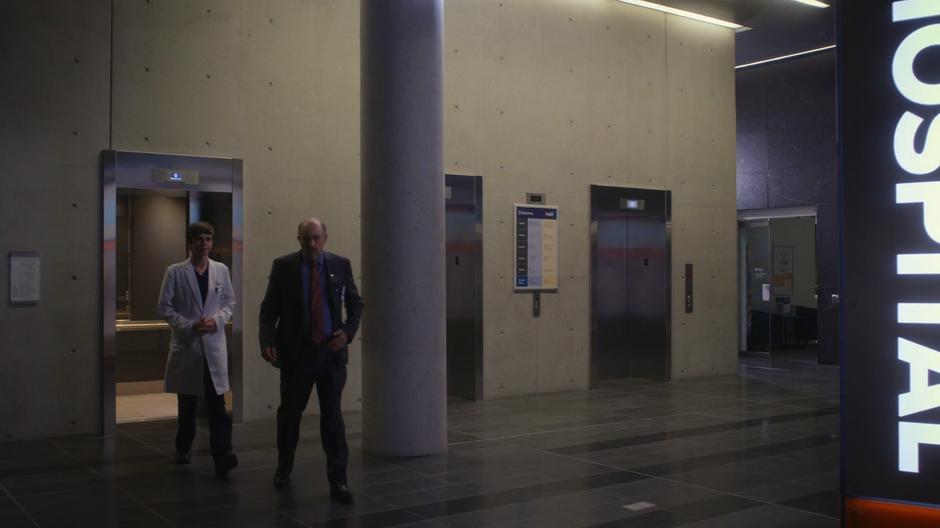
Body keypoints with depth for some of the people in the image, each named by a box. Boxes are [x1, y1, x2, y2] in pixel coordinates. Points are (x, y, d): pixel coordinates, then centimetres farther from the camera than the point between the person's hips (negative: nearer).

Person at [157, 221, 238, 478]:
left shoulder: (221, 270, 6)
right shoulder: (175, 272, -2)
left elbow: (230, 301, 10)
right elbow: (164, 307, -3)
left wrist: (217, 320, -9)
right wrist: (189, 326, -14)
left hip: (214, 344, 1)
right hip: (186, 344, -1)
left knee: (217, 402, -9)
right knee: (187, 403, 11)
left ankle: (222, 455, -13)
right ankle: (183, 448, 31)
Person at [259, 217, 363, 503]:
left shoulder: (341, 265, 3)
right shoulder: (283, 265, -1)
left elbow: (355, 303, 9)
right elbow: (269, 308, -2)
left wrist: (348, 332, -7)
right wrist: (267, 341, -15)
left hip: (332, 351, 0)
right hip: (296, 351, 0)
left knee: (332, 415, 0)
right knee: (290, 412, 13)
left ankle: (338, 480, 4)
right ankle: (284, 467, 35)